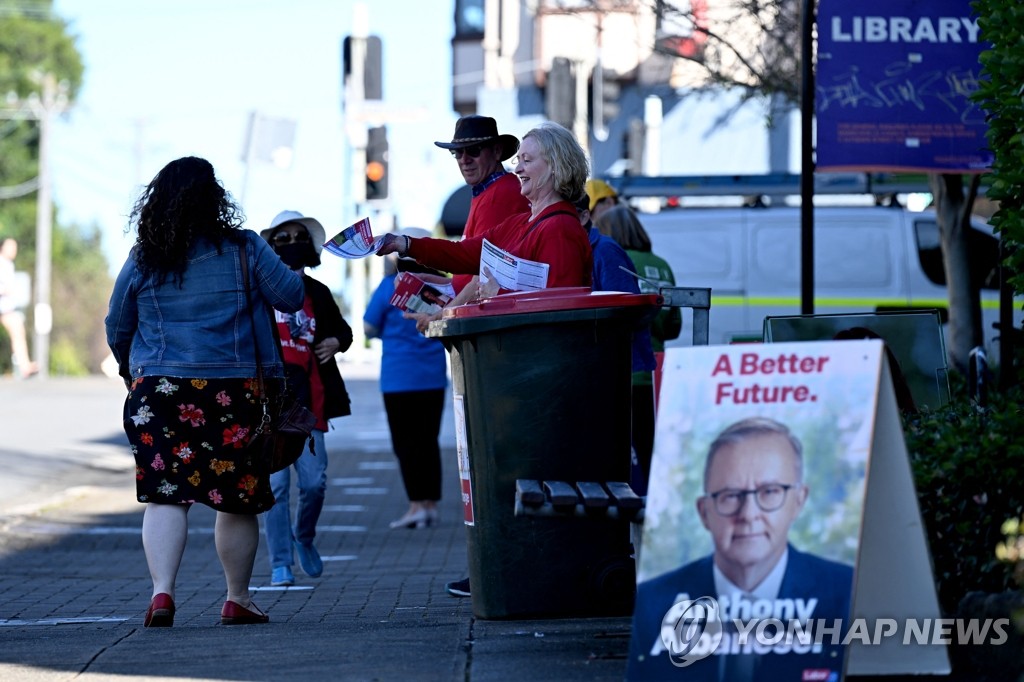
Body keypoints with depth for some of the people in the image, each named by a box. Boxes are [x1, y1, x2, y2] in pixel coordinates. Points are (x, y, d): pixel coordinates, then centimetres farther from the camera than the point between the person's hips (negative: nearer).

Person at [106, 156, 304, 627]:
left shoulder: (142, 260, 3)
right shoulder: (243, 249, -3)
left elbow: (115, 328, 12)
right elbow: (291, 297, 3)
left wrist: (130, 371, 31)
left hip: (159, 390, 1)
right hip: (234, 392, -1)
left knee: (164, 496, -1)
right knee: (238, 499, 11)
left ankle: (162, 591, -18)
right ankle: (238, 600, 20)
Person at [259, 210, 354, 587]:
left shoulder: (318, 294, 13)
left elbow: (343, 330, 27)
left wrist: (336, 342, 5)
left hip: (308, 401, 3)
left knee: (314, 482, -2)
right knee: (276, 484, -5)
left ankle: (305, 539, 28)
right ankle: (280, 563, 2)